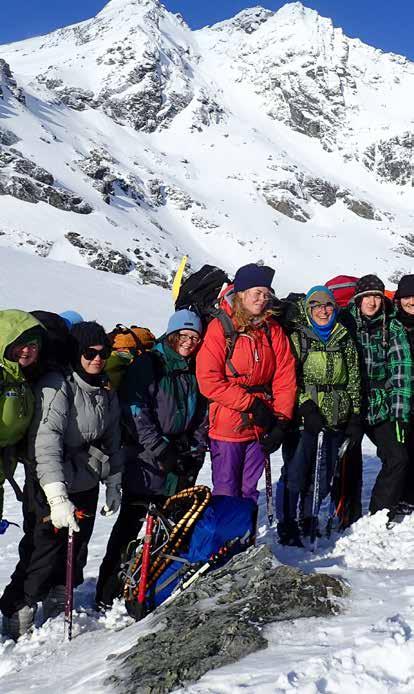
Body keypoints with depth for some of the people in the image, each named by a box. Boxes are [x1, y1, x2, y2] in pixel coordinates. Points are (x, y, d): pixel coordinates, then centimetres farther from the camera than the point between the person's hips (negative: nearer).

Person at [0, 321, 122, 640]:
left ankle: (58, 613, 33)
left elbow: (112, 441, 19)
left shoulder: (107, 393, 7)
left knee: (75, 555, 14)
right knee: (45, 554, -6)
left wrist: (113, 484, 18)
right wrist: (57, 497, -36)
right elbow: (46, 445, -28)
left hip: (86, 487, 7)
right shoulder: (57, 387, -18)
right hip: (51, 487, -7)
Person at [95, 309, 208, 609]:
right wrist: (160, 450, -15)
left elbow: (203, 416, 16)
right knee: (131, 524, -5)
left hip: (182, 466, 5)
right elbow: (135, 410, -11)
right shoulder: (147, 365, -4)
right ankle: (108, 594, 1)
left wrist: (195, 451, 4)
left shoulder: (196, 371, 13)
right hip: (146, 461, -5)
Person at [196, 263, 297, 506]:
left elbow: (286, 378, 4)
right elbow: (209, 381, -14)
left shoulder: (273, 329, 5)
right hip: (227, 428, -4)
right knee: (226, 494, 2)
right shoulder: (220, 328, -8)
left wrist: (281, 421, -4)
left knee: (249, 492, 14)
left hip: (261, 427, 4)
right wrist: (252, 404, -15)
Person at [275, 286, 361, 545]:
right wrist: (306, 408, -16)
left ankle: (308, 521, 24)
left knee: (323, 475, 9)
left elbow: (354, 381, 15)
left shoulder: (345, 341, 14)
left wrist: (355, 418, 9)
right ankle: (287, 526, 7)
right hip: (303, 418, -4)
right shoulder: (297, 338, 1)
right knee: (295, 472, -5)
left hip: (336, 420, 4)